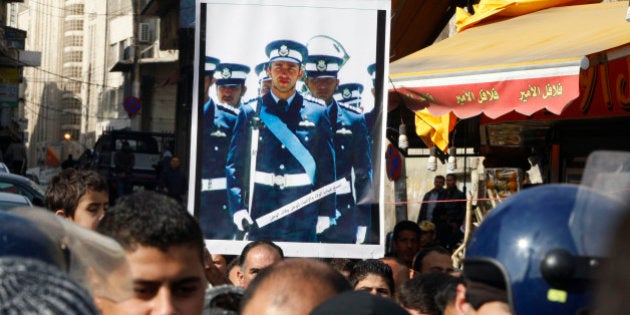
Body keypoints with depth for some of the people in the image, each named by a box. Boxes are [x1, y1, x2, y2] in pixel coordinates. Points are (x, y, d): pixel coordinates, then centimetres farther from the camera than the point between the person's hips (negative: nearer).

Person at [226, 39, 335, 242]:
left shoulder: (316, 113, 6)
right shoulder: (250, 113, 6)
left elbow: (326, 166, 6)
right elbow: (235, 164, 3)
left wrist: (326, 212, 2)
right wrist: (238, 209, -8)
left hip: (303, 218, 0)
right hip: (260, 217, 0)